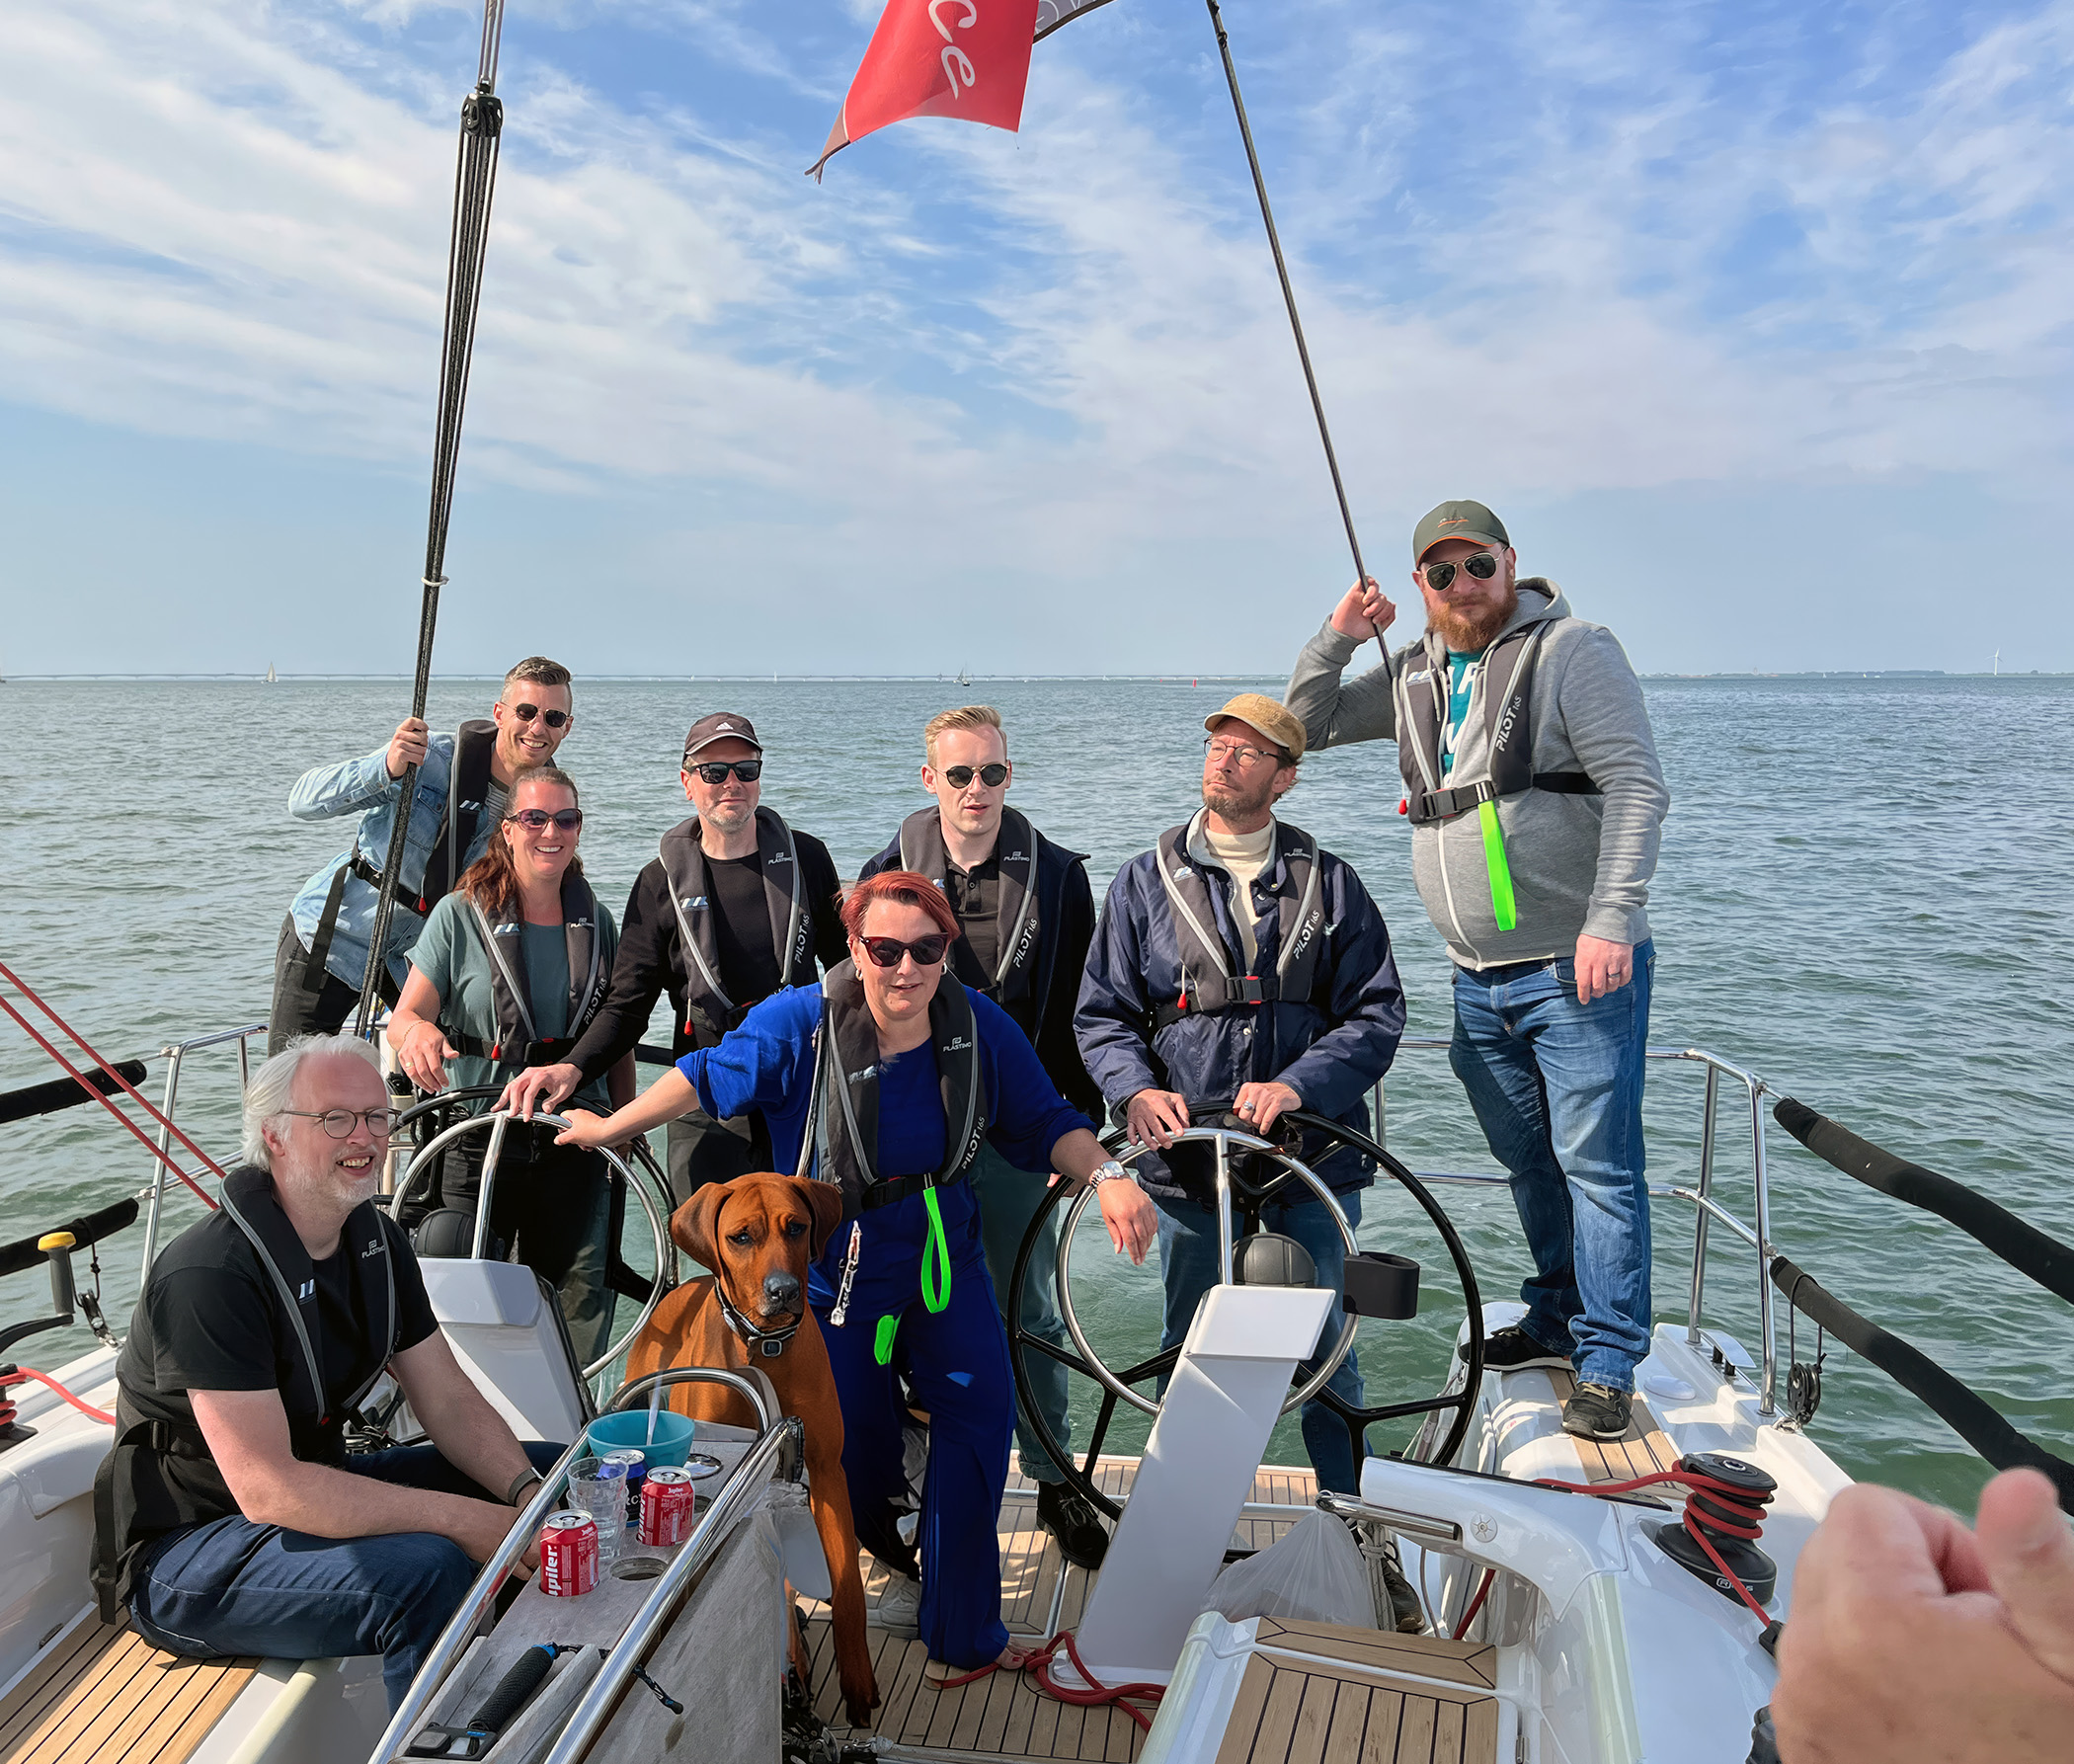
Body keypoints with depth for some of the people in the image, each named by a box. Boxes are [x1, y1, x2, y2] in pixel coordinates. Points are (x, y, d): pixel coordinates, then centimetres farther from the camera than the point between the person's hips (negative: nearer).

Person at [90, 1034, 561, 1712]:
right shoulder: (211, 1275, -27)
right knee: (429, 1569, -33)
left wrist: (530, 1495, -18)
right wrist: (463, 1520, -34)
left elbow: (450, 1400, 1)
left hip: (319, 1486, 9)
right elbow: (267, 1490, -32)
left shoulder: (376, 1240, 0)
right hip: (183, 1551, -8)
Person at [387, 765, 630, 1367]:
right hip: (477, 1140, -2)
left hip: (575, 1141, 3)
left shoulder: (596, 922, 7)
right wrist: (418, 1030, -29)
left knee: (581, 1305, 6)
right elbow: (404, 1016, -6)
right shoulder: (460, 915, -3)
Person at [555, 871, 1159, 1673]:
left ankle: (964, 1629, 14)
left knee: (980, 1413, -7)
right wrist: (608, 1127, 2)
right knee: (855, 1452, 11)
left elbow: (1045, 1123, -6)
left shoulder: (980, 1028, -15)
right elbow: (706, 1076, -6)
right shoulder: (799, 1024, -21)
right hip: (836, 1274, -2)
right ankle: (891, 1561, 47)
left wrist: (1106, 1175, -23)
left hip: (944, 1255, 2)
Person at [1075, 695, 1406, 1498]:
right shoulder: (1145, 882, 4)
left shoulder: (1330, 884, 4)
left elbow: (1376, 1013, -2)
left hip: (1312, 1161, 0)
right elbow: (1102, 1014, 2)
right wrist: (1137, 1091, -17)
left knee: (1323, 1355, 11)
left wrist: (1297, 1085, -18)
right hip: (1187, 1162, 1)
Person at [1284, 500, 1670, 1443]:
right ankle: (1555, 1322, 33)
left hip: (1577, 972, -6)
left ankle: (1608, 1364, 11)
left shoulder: (1572, 651, -6)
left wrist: (1611, 922, -22)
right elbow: (1304, 725, 20)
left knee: (1597, 1165, -1)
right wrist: (1337, 639, 4)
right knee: (1530, 1165, 17)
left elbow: (1636, 787, -13)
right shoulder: (1412, 676, 12)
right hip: (1478, 983, 6)